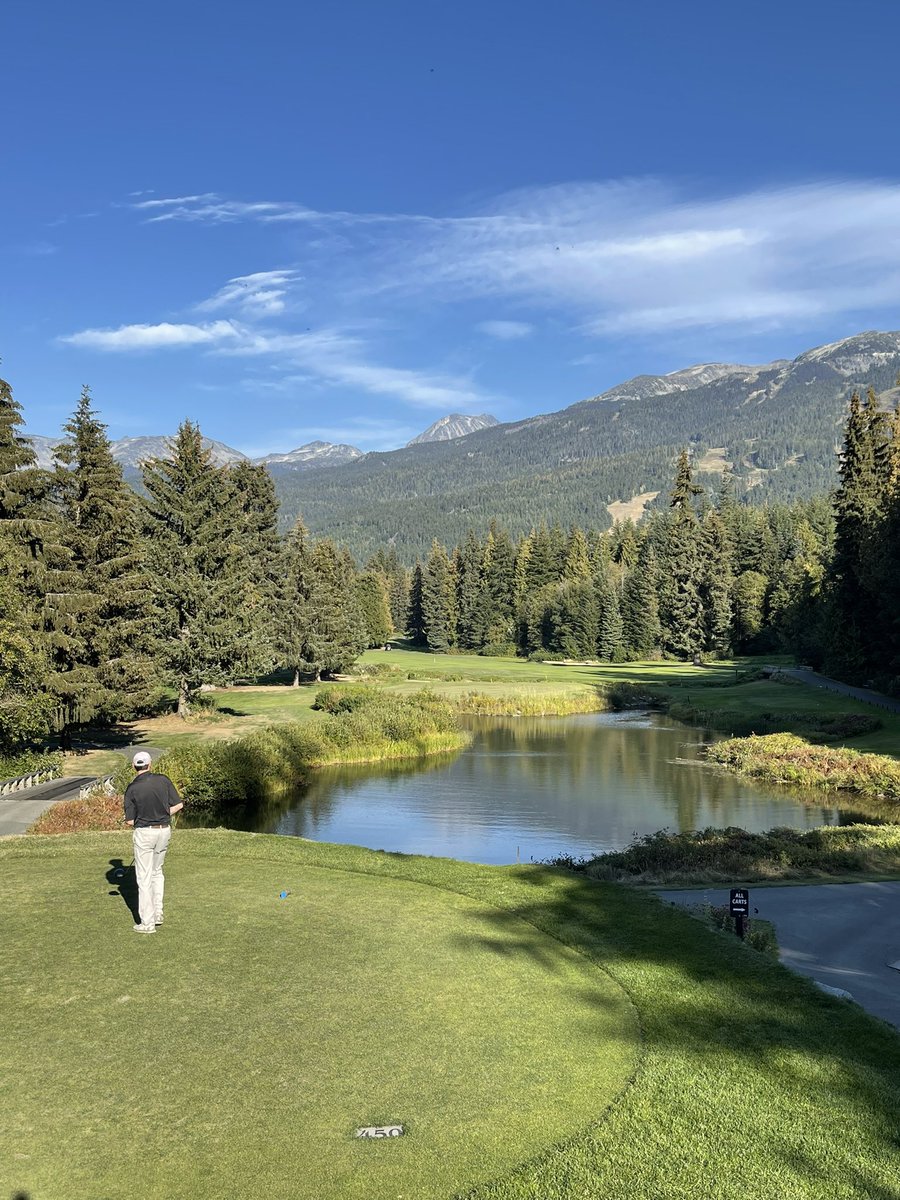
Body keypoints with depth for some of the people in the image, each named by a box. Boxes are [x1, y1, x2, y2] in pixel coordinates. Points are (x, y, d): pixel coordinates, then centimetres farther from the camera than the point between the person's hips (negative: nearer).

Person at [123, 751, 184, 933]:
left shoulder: (132, 789, -10)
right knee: (157, 872, 22)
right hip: (164, 830, 4)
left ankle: (148, 923, 4)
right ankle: (158, 914, 22)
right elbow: (178, 805, -2)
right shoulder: (163, 780, -4)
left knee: (144, 878, 3)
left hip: (144, 833, -4)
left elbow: (129, 821, -8)